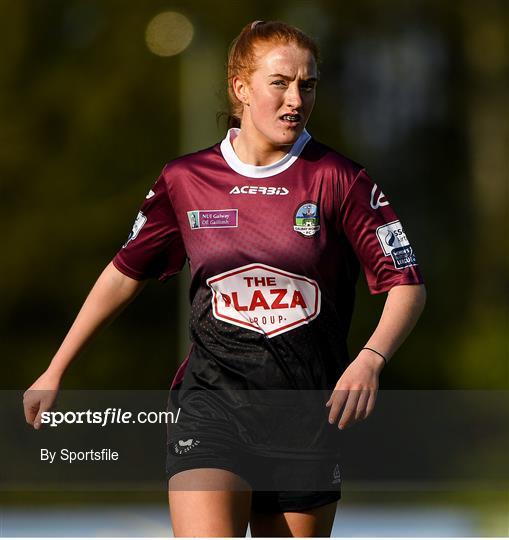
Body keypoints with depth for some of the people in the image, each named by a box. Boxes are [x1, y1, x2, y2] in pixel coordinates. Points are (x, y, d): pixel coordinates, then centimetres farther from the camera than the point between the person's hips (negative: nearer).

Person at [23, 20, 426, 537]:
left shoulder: (338, 179, -2)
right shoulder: (185, 180, 3)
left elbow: (407, 285, -1)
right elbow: (125, 272, 17)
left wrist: (370, 359, -20)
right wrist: (55, 370, 20)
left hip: (308, 414, 1)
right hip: (211, 406, -1)